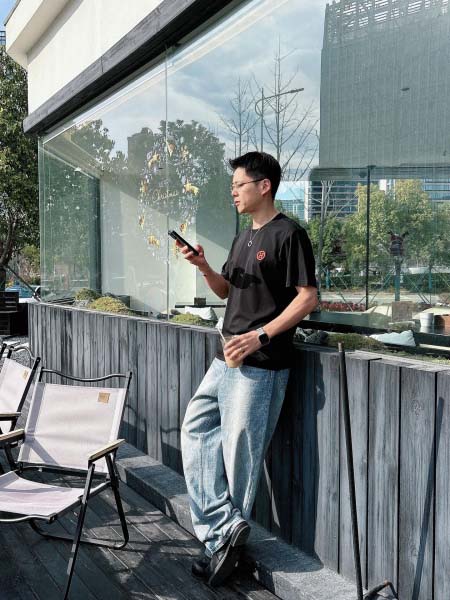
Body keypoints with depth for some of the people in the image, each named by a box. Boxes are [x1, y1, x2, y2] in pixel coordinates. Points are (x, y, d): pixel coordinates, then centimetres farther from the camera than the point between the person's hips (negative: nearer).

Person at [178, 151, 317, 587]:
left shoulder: (289, 234, -9)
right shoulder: (242, 238, 17)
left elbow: (308, 297, -15)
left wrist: (260, 336, -21)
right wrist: (203, 266, 4)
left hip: (259, 365, -9)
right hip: (226, 360, 9)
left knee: (239, 451, 0)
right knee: (196, 431, 8)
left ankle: (225, 536, 17)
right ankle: (223, 533, 11)